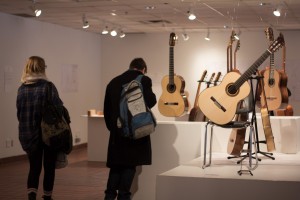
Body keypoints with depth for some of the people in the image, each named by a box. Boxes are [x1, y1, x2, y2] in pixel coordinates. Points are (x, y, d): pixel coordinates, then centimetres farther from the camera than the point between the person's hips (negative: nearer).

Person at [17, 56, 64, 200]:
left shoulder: (22, 88, 2)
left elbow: (19, 112, 7)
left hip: (29, 134, 4)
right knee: (49, 167, 12)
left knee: (34, 167, 10)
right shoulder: (48, 87, -11)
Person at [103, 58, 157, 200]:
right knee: (130, 165, 4)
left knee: (116, 164, 13)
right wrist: (152, 96, 8)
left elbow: (107, 108, 12)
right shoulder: (144, 80, -5)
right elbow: (150, 102, -14)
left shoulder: (114, 82, 11)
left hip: (117, 130, 4)